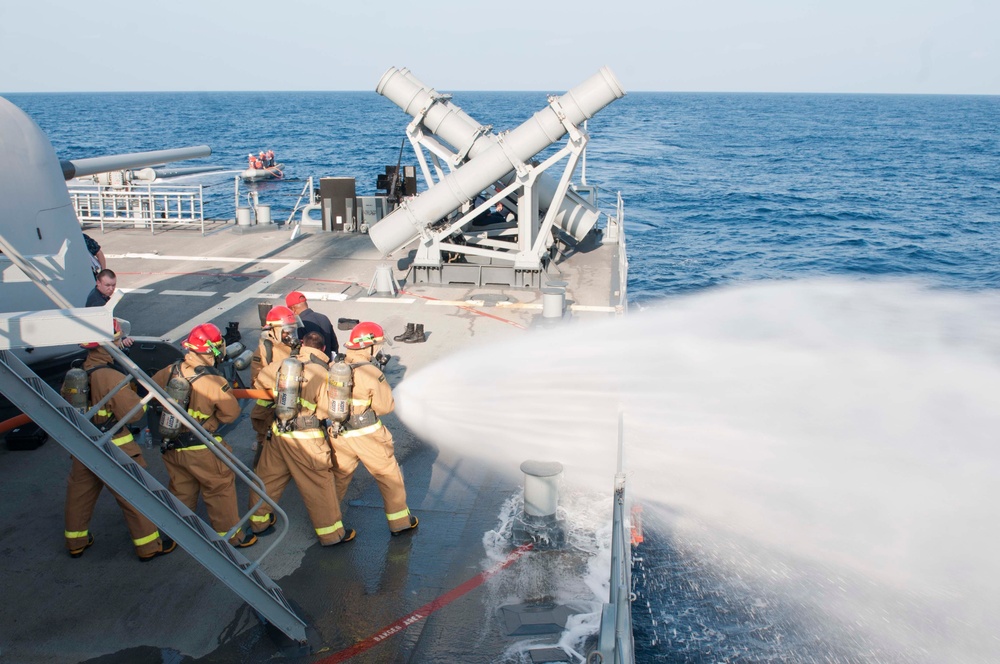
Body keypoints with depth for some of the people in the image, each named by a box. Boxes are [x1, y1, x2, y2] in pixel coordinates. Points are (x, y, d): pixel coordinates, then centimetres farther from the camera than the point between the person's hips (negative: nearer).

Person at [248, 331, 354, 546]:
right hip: (307, 439, -5)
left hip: (278, 432, 5)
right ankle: (331, 533, 16)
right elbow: (325, 411, -16)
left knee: (268, 476, 22)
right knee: (318, 485, 6)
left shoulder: (281, 364, -2)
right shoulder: (323, 374, -15)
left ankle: (259, 520, 39)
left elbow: (259, 383, 13)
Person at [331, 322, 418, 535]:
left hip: (340, 435, 5)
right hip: (367, 436, -5)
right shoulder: (372, 373, -20)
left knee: (338, 477, 23)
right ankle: (399, 521, 22)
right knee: (389, 476, 12)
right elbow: (385, 406, -12)